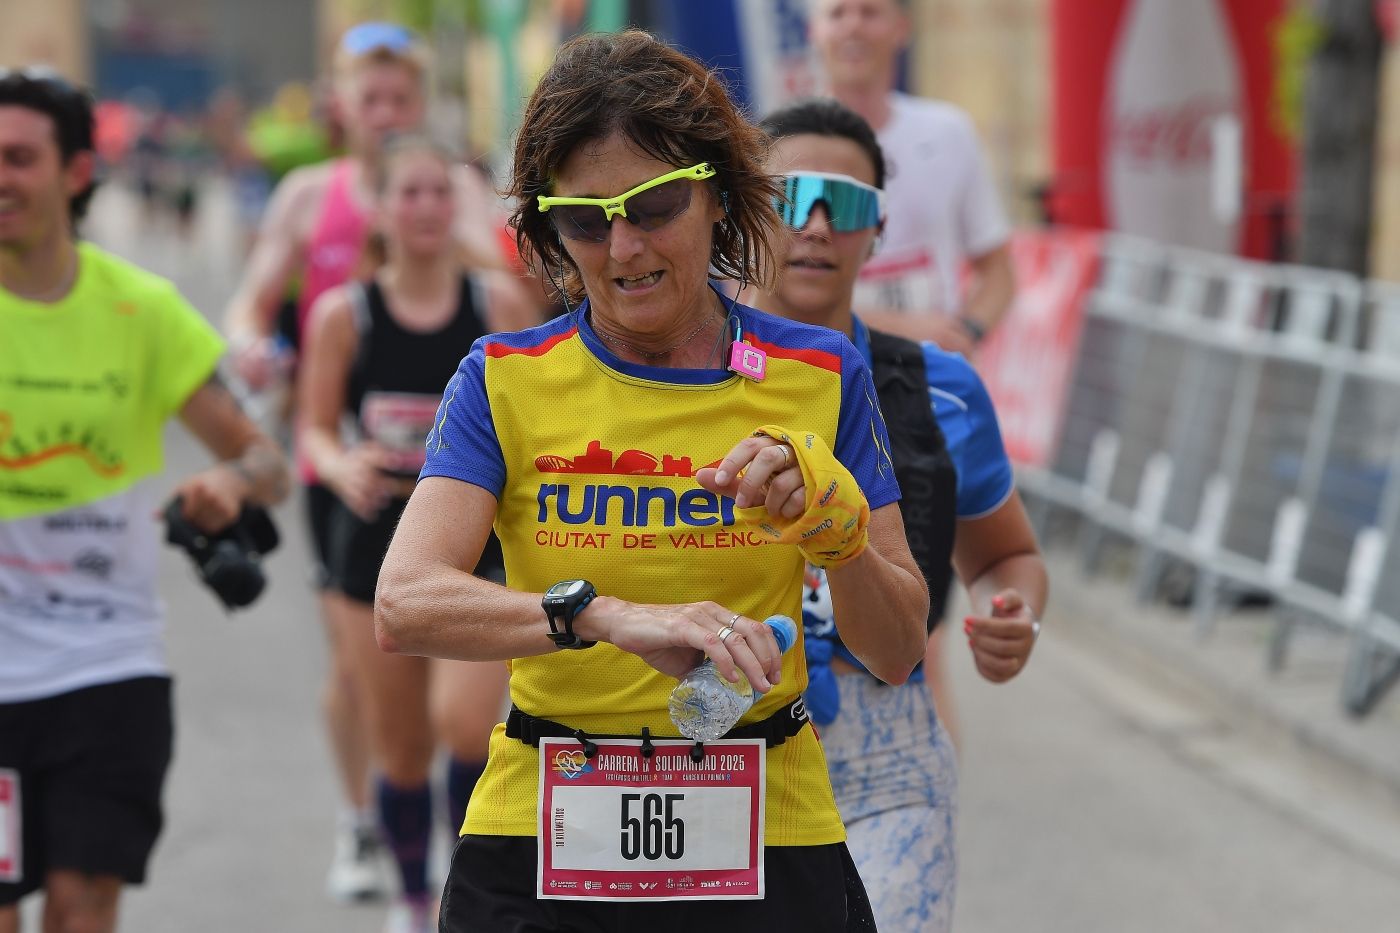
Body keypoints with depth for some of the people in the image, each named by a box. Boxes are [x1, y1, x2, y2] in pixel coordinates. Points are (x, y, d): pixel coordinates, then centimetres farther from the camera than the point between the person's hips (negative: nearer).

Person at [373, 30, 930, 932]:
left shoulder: (821, 374, 2)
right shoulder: (504, 382, -2)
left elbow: (896, 653, 2)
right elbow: (404, 604, -18)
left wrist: (835, 520, -18)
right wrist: (609, 614, -34)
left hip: (768, 847, 1)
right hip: (542, 847, -1)